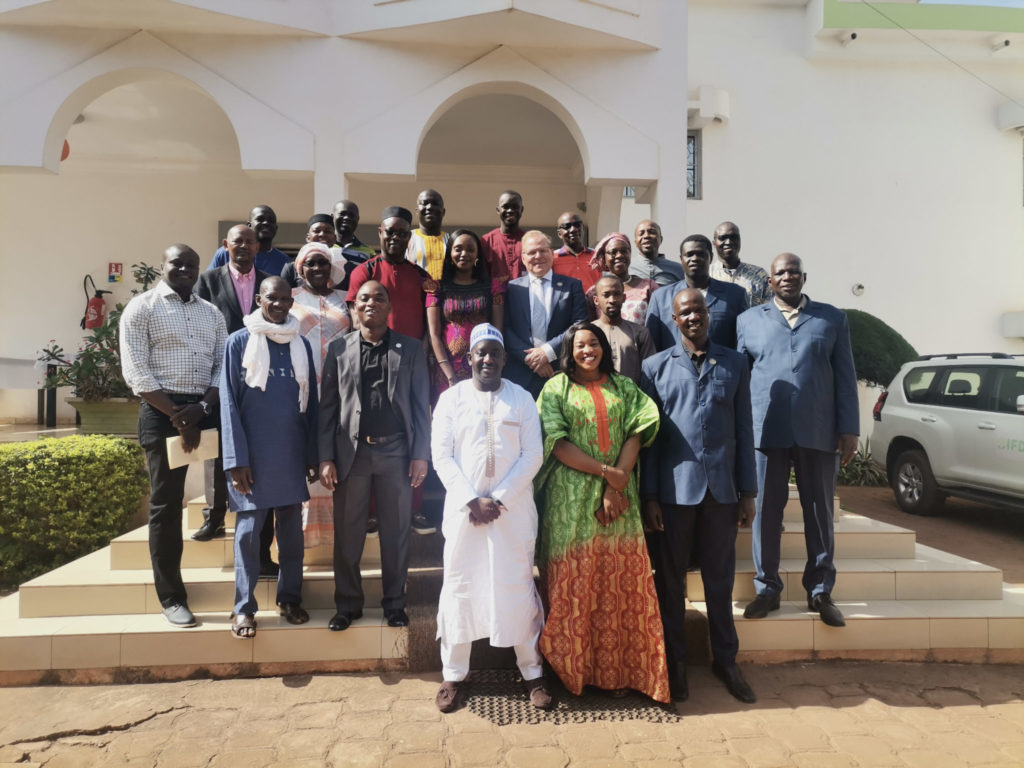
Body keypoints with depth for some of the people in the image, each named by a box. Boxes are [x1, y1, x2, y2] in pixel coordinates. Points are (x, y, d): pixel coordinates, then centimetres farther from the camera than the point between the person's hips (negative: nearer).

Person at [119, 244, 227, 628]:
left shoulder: (212, 313, 14)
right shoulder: (141, 308, 0)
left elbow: (224, 365, 9)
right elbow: (136, 372, -8)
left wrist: (203, 408, -8)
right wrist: (176, 416, -13)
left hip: (208, 409, 4)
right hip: (162, 411, -4)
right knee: (166, 504, 1)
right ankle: (171, 596, 10)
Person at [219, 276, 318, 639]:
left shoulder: (301, 345, 8)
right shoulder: (239, 342, -2)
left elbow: (311, 402, 10)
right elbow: (229, 403, -4)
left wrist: (312, 455, 6)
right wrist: (237, 458, -10)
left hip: (292, 453, 3)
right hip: (254, 452, -3)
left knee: (292, 529, 10)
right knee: (248, 531, 2)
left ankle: (290, 597, 23)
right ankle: (244, 607, 14)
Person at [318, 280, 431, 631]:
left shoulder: (410, 349, 5)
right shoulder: (338, 348, 6)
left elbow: (421, 405, 3)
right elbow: (328, 406, 4)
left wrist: (420, 455, -3)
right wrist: (326, 458, -2)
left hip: (396, 451, 0)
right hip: (351, 452, 1)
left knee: (396, 532, 9)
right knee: (347, 533, 8)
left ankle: (394, 603, 24)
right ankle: (347, 604, 24)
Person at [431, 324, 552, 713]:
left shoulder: (522, 399, 3)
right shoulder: (451, 398, 3)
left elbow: (532, 455, -2)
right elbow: (441, 456, -2)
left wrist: (498, 499, -11)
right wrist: (472, 500, -12)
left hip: (513, 509, 0)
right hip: (463, 508, 1)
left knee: (517, 587, 5)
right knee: (459, 586, 6)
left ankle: (532, 672, 20)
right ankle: (453, 674, 20)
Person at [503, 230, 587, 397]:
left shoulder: (572, 286, 9)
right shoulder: (512, 288, 10)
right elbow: (506, 329, 3)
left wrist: (548, 351, -10)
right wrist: (529, 357, -10)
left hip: (561, 373, 0)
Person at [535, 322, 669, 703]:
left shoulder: (623, 387, 12)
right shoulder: (556, 388, 5)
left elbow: (635, 436, 2)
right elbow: (557, 443, -6)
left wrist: (616, 486, -10)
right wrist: (605, 471, -13)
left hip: (618, 498, 3)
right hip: (572, 500, -2)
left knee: (621, 583, 3)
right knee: (574, 584, 2)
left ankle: (616, 670, 15)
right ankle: (573, 669, 15)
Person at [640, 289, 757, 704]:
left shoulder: (734, 363, 7)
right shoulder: (656, 367, 3)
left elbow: (744, 430, 7)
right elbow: (648, 435, 1)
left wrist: (748, 490, 4)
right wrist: (649, 495, -3)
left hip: (722, 487, 1)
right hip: (675, 487, -1)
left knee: (720, 577, 12)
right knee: (670, 577, 9)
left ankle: (725, 659, 28)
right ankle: (675, 660, 25)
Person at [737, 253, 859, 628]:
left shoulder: (833, 318, 12)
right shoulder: (749, 320, 11)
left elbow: (845, 377, 9)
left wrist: (849, 429, 1)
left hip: (818, 432, 1)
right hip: (765, 430, 0)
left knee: (820, 513, 7)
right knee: (766, 511, 4)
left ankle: (820, 592, 20)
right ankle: (767, 589, 17)